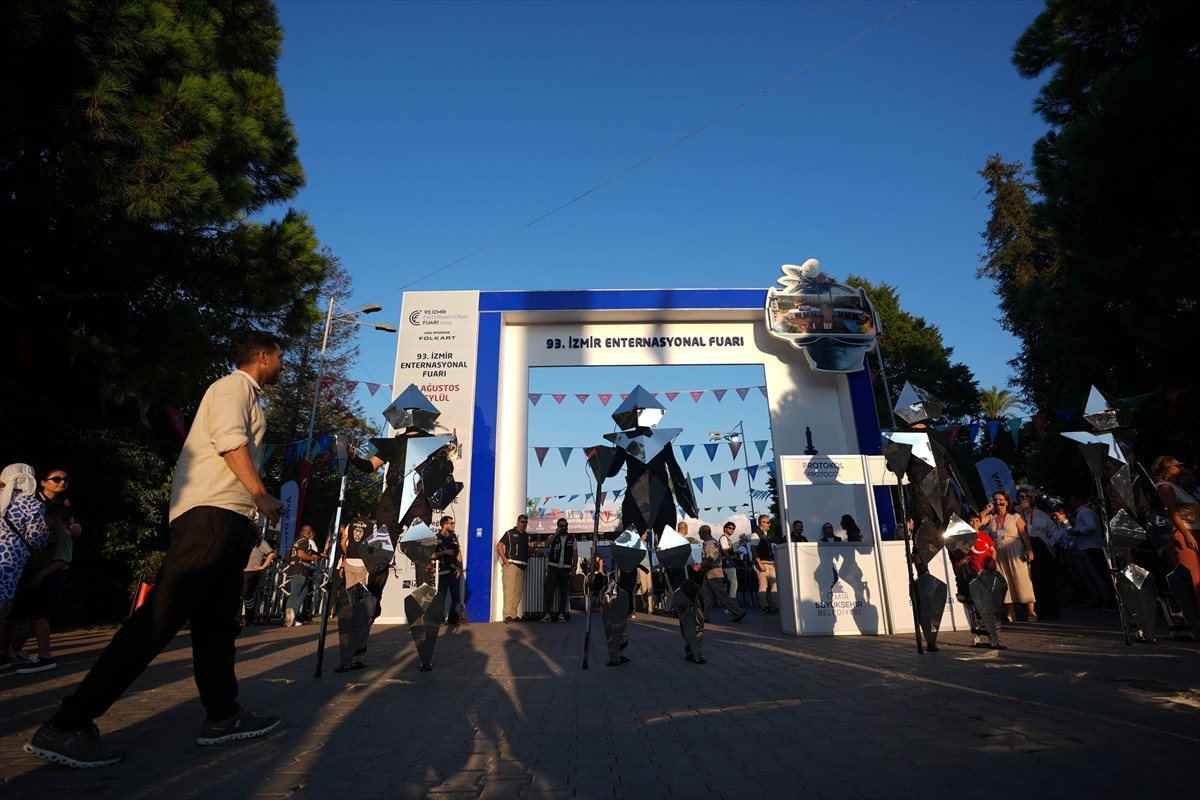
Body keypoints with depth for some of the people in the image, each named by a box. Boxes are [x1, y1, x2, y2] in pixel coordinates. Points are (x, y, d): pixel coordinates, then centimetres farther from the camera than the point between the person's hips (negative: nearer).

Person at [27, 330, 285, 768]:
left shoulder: (245, 396, 28)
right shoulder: (234, 385, -1)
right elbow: (228, 437, -17)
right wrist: (260, 493, -19)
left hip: (229, 519, 10)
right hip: (211, 512, -10)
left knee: (216, 622, 8)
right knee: (160, 616, -14)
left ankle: (222, 715, 13)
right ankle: (67, 725, -9)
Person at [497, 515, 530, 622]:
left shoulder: (526, 536, 18)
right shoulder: (510, 533, 0)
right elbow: (499, 545, -4)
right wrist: (504, 559, -11)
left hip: (522, 566, 6)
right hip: (511, 564, -6)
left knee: (519, 592, 5)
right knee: (510, 590, -10)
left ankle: (514, 614, 11)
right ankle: (508, 615, -9)